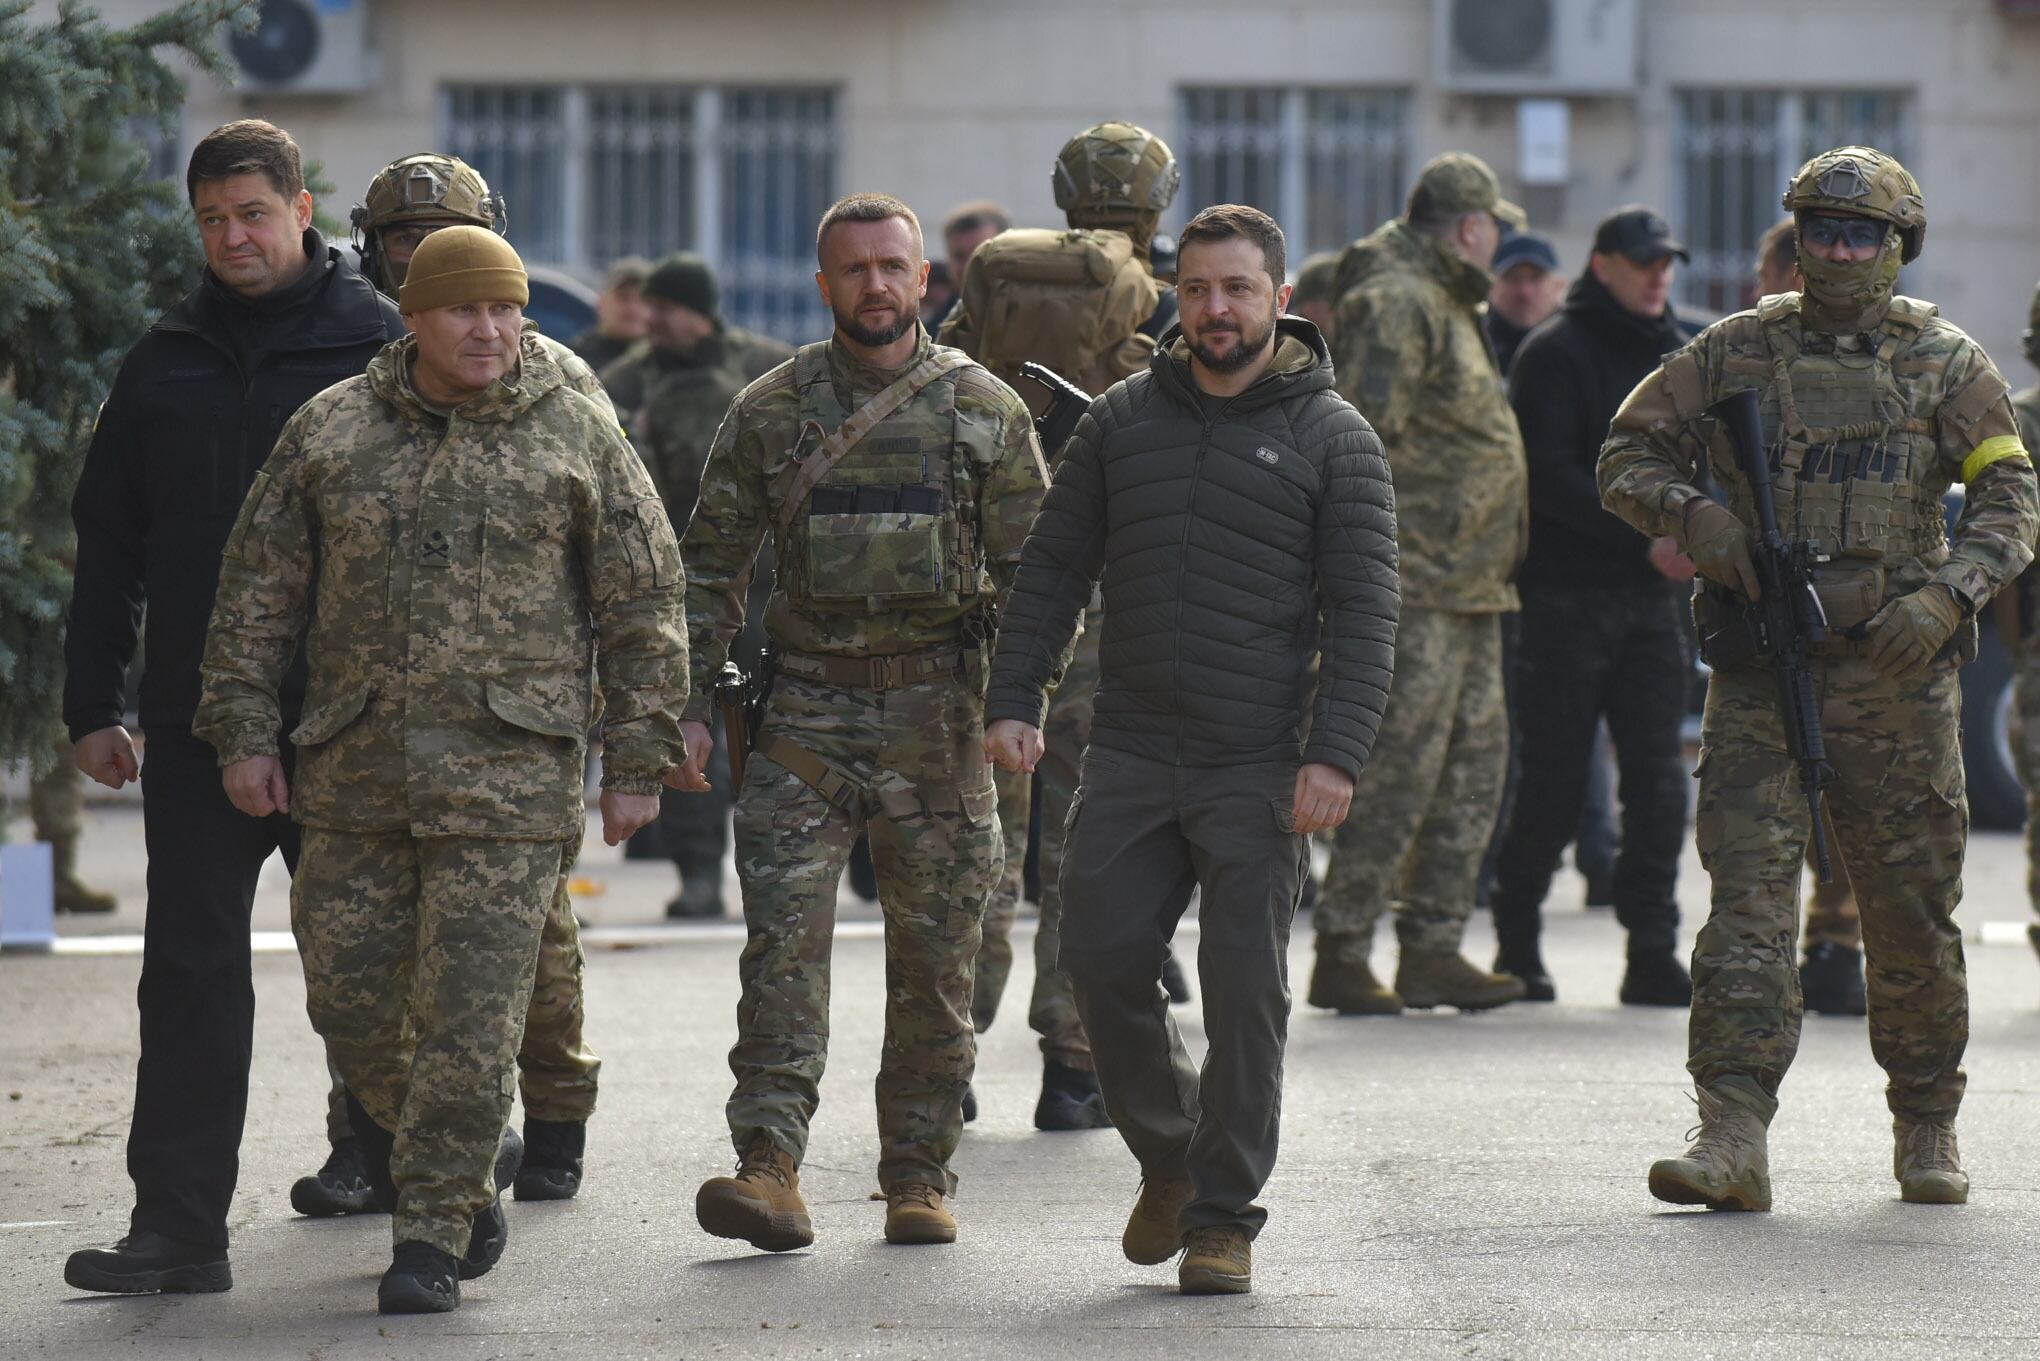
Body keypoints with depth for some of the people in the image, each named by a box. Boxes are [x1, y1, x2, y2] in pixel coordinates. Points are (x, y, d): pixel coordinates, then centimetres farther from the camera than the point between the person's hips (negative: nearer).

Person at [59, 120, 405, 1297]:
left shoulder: (382, 346, -1)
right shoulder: (165, 362, 11)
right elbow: (110, 545, 14)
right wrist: (93, 705, 9)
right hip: (198, 719, 3)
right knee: (191, 968, 0)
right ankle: (179, 1224, 1)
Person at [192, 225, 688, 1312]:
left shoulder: (577, 440, 3)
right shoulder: (330, 431, 8)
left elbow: (643, 611, 5)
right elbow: (258, 590, 11)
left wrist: (636, 765, 1)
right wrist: (244, 729, 4)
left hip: (508, 771, -3)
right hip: (354, 772, 3)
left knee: (470, 1009, -7)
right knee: (350, 994, 5)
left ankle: (434, 1234, 0)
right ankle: (460, 1183, 28)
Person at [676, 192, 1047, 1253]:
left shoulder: (985, 410, 4)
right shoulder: (770, 411, 6)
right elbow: (711, 566, 9)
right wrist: (687, 704, 1)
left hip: (939, 716, 0)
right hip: (807, 711, 0)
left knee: (935, 956, 4)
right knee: (782, 938, -11)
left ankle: (919, 1178, 13)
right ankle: (769, 1168, -15)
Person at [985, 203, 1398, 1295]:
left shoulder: (1333, 437, 0)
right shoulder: (1123, 418, 10)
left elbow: (1363, 611, -4)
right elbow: (1053, 568, 14)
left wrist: (1336, 754, -14)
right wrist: (1013, 700, 3)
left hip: (1259, 772, -3)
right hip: (1130, 755, 3)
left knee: (1245, 990, -2)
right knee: (1102, 961, 0)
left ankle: (1224, 1215, 7)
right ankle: (1167, 1153, 23)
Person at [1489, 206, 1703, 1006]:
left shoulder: (1681, 355, 17)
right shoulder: (1556, 354, -3)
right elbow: (1550, 476, -12)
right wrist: (1645, 538, -18)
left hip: (1655, 596, 5)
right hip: (1568, 597, -5)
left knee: (1659, 781, -3)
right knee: (1554, 784, -2)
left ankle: (1653, 955, -2)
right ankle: (1517, 943, 13)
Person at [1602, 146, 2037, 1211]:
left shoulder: (1946, 363, 6)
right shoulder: (1735, 351, 7)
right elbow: (1627, 456, 11)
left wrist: (1945, 596, -13)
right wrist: (1696, 517, -10)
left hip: (1895, 671, 0)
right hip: (1758, 678, 0)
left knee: (1913, 913, 7)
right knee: (1748, 899, -11)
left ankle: (1926, 1126, 24)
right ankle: (1732, 1138, -16)